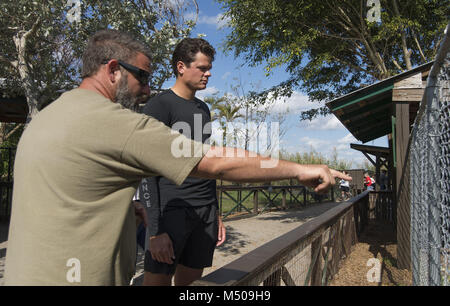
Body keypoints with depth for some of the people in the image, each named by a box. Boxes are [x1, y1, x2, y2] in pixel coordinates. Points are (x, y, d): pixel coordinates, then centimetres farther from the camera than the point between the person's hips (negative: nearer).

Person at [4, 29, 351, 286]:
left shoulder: (43, 119, 8)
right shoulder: (112, 121, -22)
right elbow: (218, 163, -24)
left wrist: (136, 213, 12)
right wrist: (299, 169, -14)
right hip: (75, 277, -9)